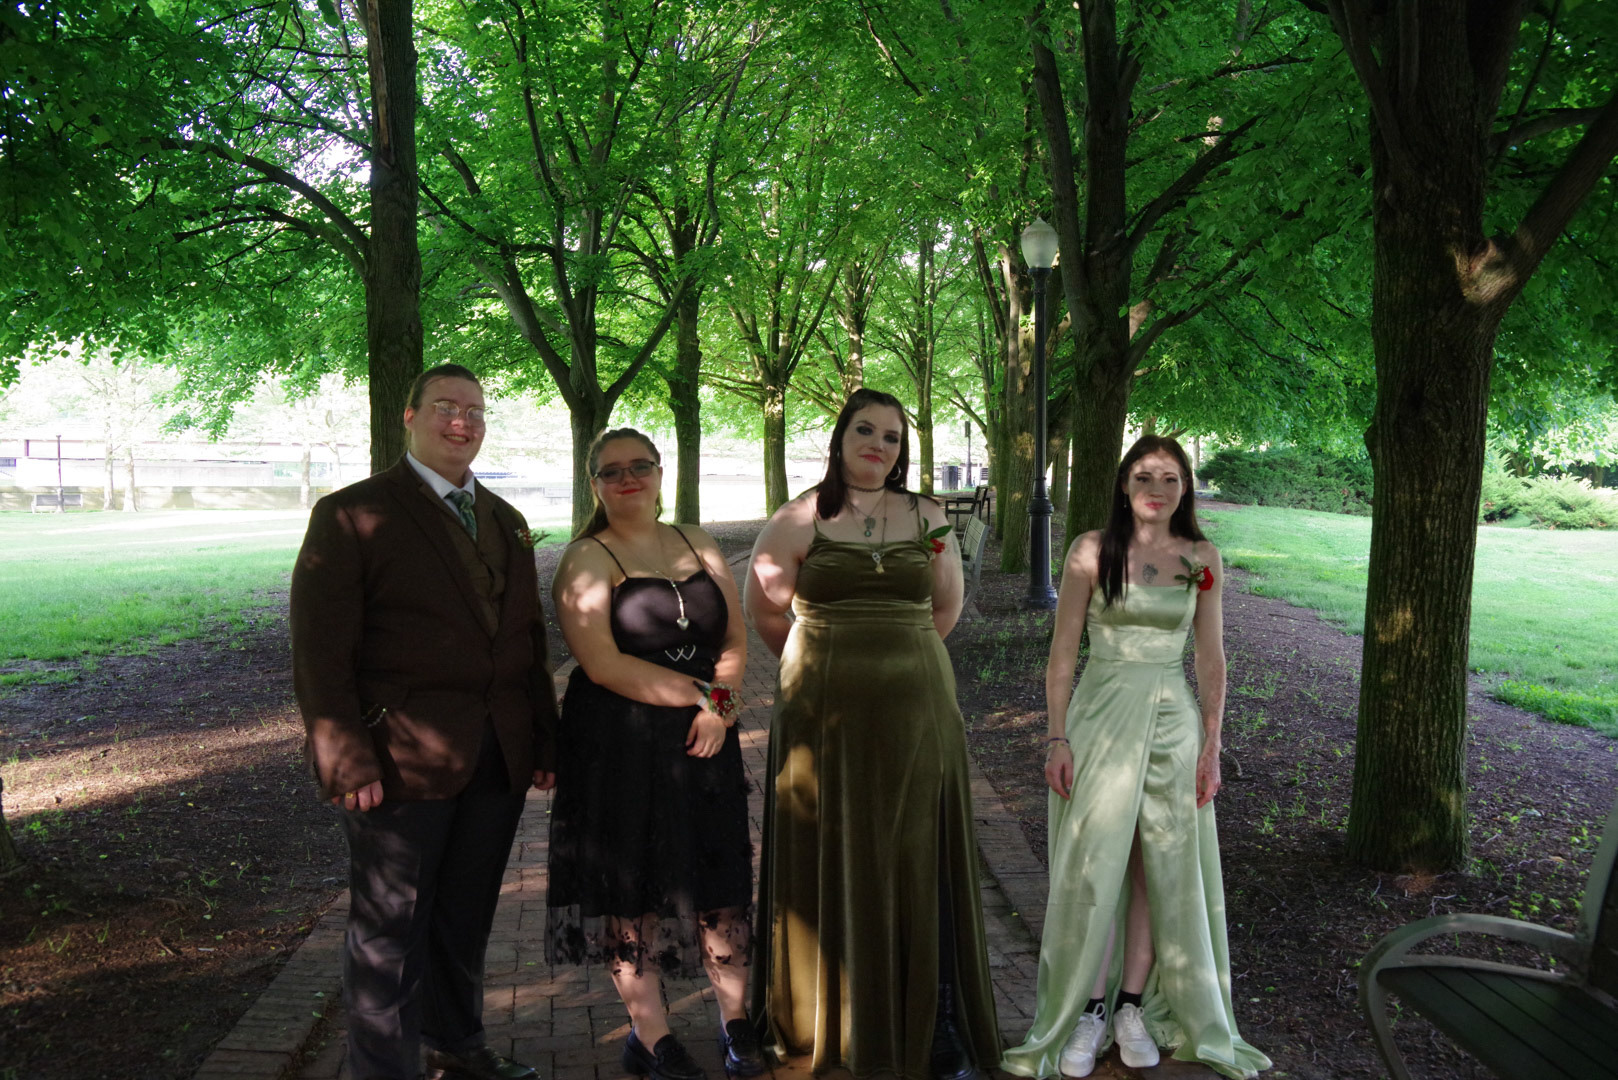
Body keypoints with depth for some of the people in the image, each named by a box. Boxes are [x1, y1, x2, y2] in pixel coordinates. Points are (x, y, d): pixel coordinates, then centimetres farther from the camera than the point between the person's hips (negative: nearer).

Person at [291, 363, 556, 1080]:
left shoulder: (505, 521, 15)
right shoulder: (352, 514, -5)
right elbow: (319, 650, -10)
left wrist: (545, 738, 11)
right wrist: (348, 762, -17)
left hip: (499, 760, 6)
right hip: (401, 759, -6)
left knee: (466, 919, 19)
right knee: (390, 929, 6)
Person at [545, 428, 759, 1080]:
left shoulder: (700, 547, 10)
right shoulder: (587, 560, -5)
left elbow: (736, 641, 9)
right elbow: (603, 663, -15)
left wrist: (720, 707, -10)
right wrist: (703, 693, -14)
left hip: (704, 737, 4)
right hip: (618, 746, -4)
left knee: (720, 877, 8)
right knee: (631, 885, 5)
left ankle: (736, 1021, 25)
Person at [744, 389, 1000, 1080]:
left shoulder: (927, 518, 5)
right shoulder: (799, 519, -2)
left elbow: (947, 608, 15)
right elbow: (763, 608, 6)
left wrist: (894, 652, 12)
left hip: (915, 710, 2)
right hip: (825, 711, -1)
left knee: (915, 862, 7)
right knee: (830, 861, 7)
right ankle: (828, 1023, 23)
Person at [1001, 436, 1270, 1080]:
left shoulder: (1202, 560, 2)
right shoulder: (1091, 551, -5)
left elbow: (1211, 657, 6)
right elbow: (1063, 651, -3)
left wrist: (1212, 743, 2)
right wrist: (1057, 738, -8)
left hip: (1172, 721, 2)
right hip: (1101, 716, -2)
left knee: (1161, 869, 8)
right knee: (1093, 866, 1)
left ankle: (1135, 1007, 23)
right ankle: (1089, 1011, 15)